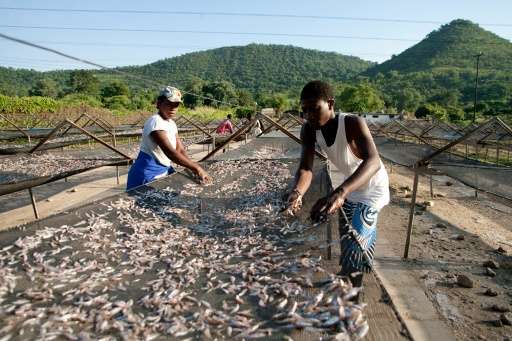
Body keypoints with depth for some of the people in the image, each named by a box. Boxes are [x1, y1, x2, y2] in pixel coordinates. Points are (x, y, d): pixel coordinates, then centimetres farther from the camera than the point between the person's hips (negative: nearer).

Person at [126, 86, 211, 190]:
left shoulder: (171, 124, 6)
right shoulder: (156, 122, -21)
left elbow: (180, 150, 1)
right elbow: (170, 152, -32)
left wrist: (192, 168, -15)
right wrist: (197, 168, -34)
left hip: (164, 170, 8)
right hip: (148, 175, -8)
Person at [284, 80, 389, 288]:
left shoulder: (353, 123, -36)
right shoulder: (309, 130, -20)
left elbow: (373, 162, -51)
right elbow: (306, 168, -28)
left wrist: (339, 193, -68)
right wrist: (297, 192, -51)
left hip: (371, 188, -6)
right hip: (349, 187, 7)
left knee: (354, 248, -12)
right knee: (346, 238, 25)